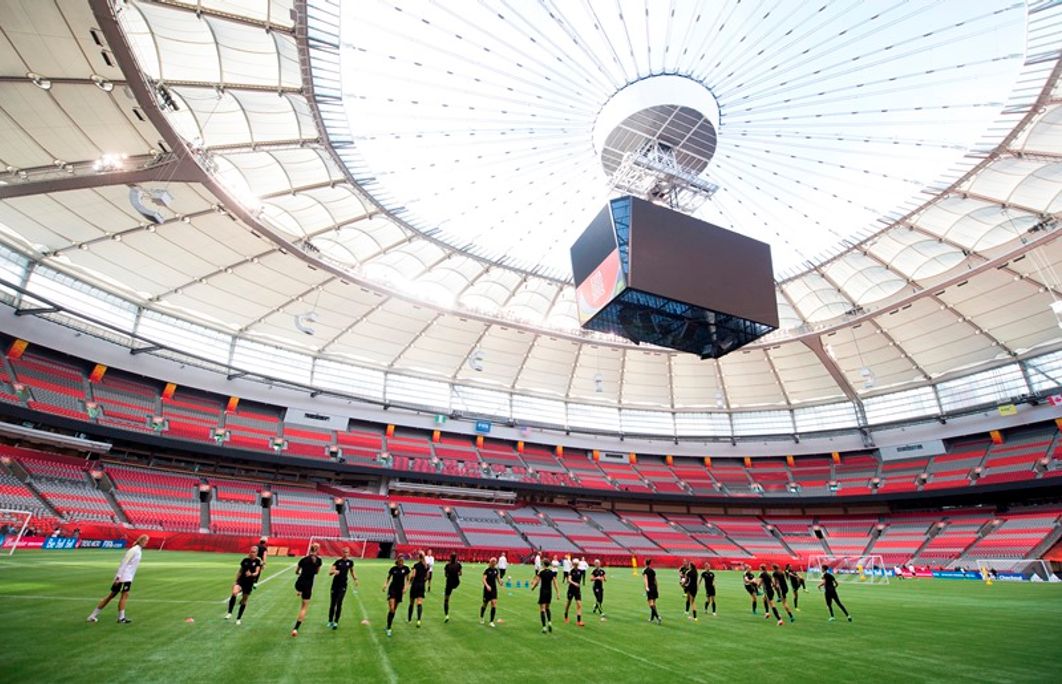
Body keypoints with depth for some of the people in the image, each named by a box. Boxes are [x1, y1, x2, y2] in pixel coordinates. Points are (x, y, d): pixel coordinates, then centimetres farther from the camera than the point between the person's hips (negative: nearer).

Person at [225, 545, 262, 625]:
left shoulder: (258, 561, -7)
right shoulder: (245, 559, 1)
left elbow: (257, 572, -16)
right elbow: (240, 570, 12)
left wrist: (251, 574, -37)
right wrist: (236, 580, 10)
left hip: (249, 582, -1)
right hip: (241, 580, 1)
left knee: (244, 601, 7)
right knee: (234, 593, -27)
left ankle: (239, 618, 26)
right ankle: (229, 613, -15)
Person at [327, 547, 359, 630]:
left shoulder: (350, 561, -1)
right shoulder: (338, 561, -9)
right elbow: (330, 572, -14)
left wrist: (355, 579, 9)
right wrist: (334, 571, -35)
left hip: (343, 585, 1)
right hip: (335, 584, 0)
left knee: (339, 603, -5)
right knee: (333, 603, 7)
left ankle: (336, 622, 4)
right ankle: (330, 621, 24)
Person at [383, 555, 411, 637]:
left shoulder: (406, 569, -5)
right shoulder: (393, 568, -6)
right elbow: (388, 577, 7)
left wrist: (405, 587, -9)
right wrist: (385, 584, -10)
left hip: (400, 590, 2)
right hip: (392, 589, -2)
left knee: (394, 610, 11)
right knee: (391, 609, -15)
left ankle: (389, 625, 29)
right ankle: (389, 629, -7)